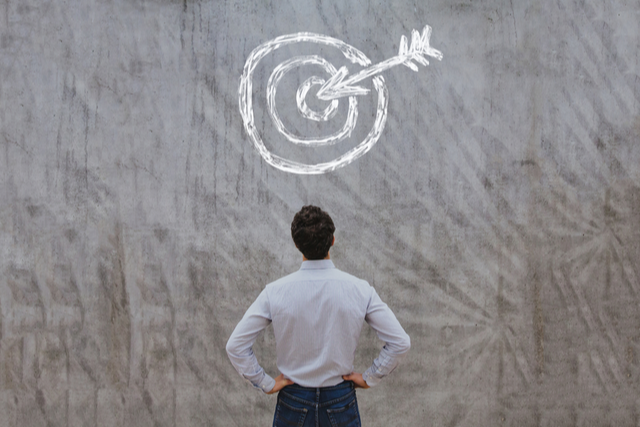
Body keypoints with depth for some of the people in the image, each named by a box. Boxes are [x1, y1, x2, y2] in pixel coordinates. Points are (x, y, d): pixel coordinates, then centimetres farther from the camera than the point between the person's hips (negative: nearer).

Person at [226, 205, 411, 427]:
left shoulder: (275, 292, -13)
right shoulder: (360, 290, -12)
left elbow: (235, 346, -12)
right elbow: (400, 342, -10)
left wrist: (266, 383, -2)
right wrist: (369, 378, 1)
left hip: (293, 404, 0)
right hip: (341, 403, 0)